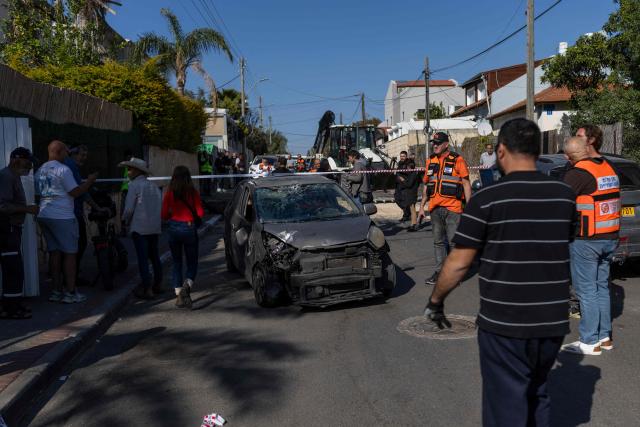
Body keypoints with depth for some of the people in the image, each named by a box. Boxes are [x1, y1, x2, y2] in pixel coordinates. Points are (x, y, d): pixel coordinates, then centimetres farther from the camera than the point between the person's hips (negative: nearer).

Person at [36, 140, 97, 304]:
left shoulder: (40, 171, 14)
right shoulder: (63, 169, -11)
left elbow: (39, 192, 20)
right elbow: (75, 192, -13)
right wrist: (90, 180, -2)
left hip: (44, 215, 8)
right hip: (62, 217, -8)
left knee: (54, 252, 11)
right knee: (69, 253, -1)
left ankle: (57, 291, 13)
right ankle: (70, 293, 1)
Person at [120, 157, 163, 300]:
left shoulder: (135, 185, -7)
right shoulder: (154, 186, 13)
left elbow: (129, 208, -10)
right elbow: (161, 207, 11)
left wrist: (126, 221, 7)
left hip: (139, 228, -7)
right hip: (155, 227, 7)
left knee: (142, 258, -3)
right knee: (154, 256, 17)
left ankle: (147, 289, -2)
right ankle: (158, 284, 24)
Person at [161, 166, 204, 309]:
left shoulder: (169, 193, -3)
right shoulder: (193, 192, -6)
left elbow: (164, 215, -3)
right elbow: (200, 213, -5)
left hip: (173, 228, 2)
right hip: (189, 228, -1)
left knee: (177, 263, 13)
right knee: (192, 263, 8)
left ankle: (179, 295, 11)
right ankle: (186, 286, -19)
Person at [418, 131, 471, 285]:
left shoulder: (457, 160, -2)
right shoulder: (430, 161, 14)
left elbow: (466, 184, -3)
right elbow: (426, 185, 19)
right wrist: (422, 207, 16)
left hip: (453, 208, -5)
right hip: (435, 208, 5)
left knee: (453, 242, -2)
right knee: (438, 241, 12)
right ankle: (439, 271, 20)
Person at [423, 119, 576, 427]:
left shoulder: (487, 199, -14)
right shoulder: (565, 195, 1)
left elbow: (459, 264, -12)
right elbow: (563, 247, 14)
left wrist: (435, 301, 2)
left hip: (504, 324, -5)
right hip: (553, 321, 5)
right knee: (537, 396, 26)